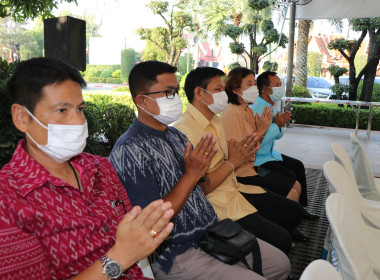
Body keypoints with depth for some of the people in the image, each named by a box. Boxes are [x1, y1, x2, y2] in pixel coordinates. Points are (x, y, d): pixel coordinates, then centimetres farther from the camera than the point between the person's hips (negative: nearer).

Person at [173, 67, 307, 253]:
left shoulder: (214, 120, 12)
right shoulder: (185, 130, -21)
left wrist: (241, 156, -5)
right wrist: (233, 162, -15)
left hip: (235, 189, 10)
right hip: (217, 204, -10)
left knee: (294, 211, 10)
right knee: (281, 240, -16)